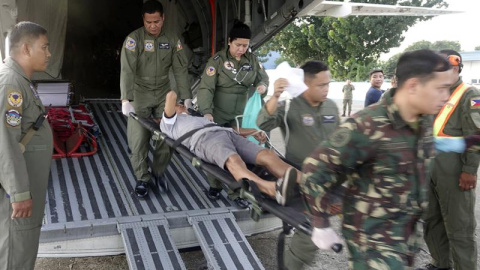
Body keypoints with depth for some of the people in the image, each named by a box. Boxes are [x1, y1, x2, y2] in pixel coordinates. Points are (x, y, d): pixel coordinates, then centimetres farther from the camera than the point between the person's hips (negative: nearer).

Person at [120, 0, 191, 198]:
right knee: (139, 140, -4)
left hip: (163, 94, 3)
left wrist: (186, 98, -9)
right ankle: (142, 179, 12)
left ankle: (158, 172, 20)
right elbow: (127, 71, -20)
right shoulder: (134, 39, -13)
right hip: (140, 94, -3)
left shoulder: (172, 40, -2)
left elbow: (180, 70, -3)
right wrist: (126, 99, -29)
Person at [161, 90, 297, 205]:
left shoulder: (200, 118, 46)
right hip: (205, 138, -6)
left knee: (267, 154, -23)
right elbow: (171, 95, 15)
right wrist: (172, 97, 39)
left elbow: (229, 127, 32)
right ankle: (274, 189, -66)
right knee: (234, 161, -39)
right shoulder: (168, 122, 30)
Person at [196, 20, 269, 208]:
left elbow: (263, 78, 12)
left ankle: (235, 191, 10)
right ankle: (215, 186, 29)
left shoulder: (252, 60, 3)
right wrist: (207, 112, -27)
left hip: (241, 116, 3)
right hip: (218, 115, -2)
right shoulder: (218, 60, -9)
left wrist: (262, 85, -13)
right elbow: (206, 88, -14)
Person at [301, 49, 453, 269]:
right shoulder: (367, 126, -26)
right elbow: (315, 168, -23)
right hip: (372, 239, -7)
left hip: (408, 235, 8)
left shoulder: (425, 121, -2)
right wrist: (321, 225, -16)